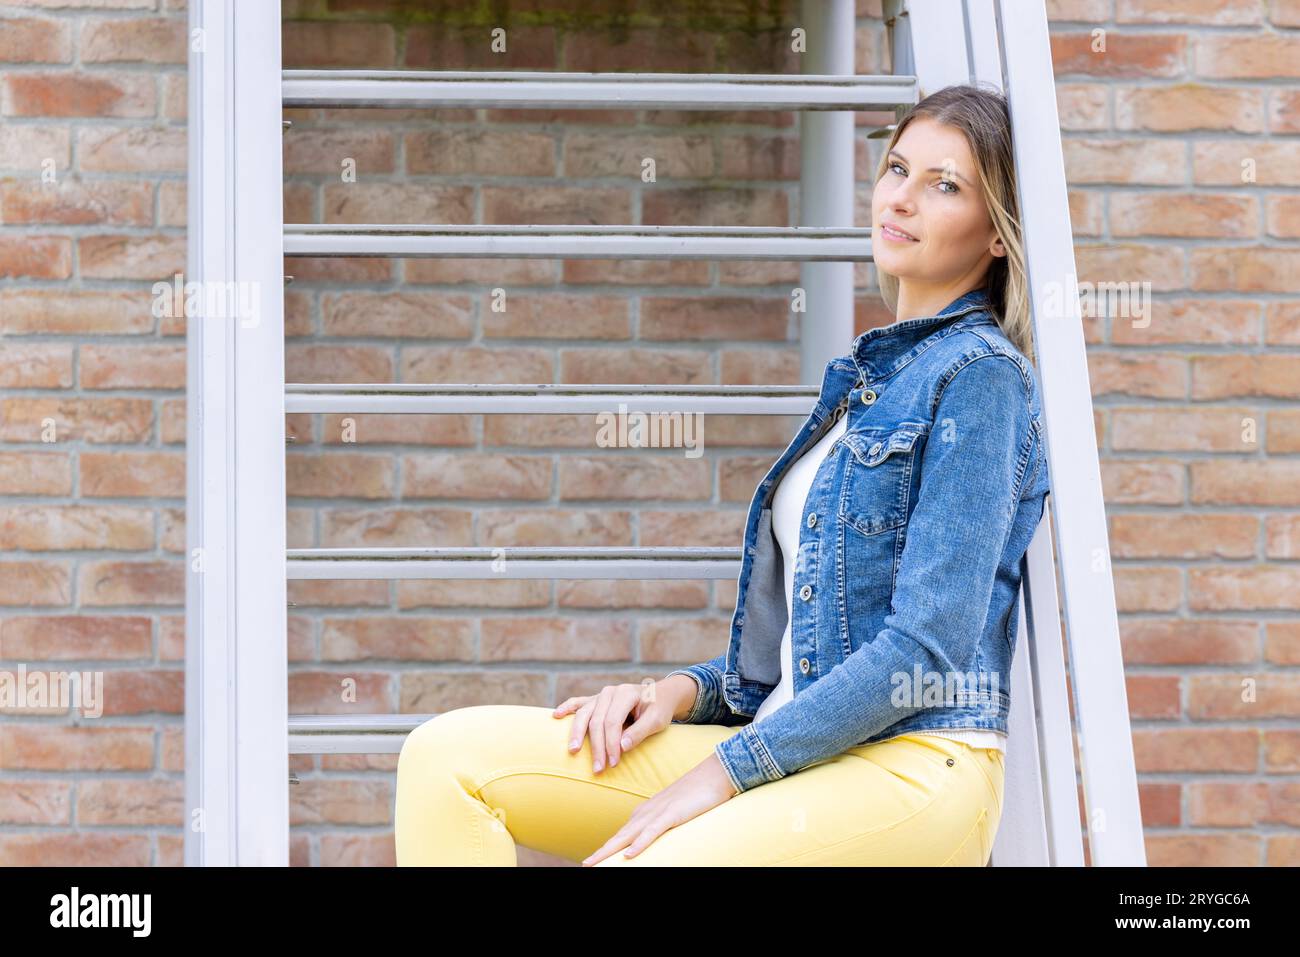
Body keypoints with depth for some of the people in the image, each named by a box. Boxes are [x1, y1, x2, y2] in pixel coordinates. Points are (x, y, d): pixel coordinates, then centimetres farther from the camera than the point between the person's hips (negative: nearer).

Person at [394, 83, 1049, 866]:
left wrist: (725, 771, -14)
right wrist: (682, 691, 5)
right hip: (805, 751, 9)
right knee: (448, 755, -9)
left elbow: (929, 651, -14)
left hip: (913, 771, -8)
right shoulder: (868, 376, 22)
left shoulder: (980, 372, -5)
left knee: (623, 864, -34)